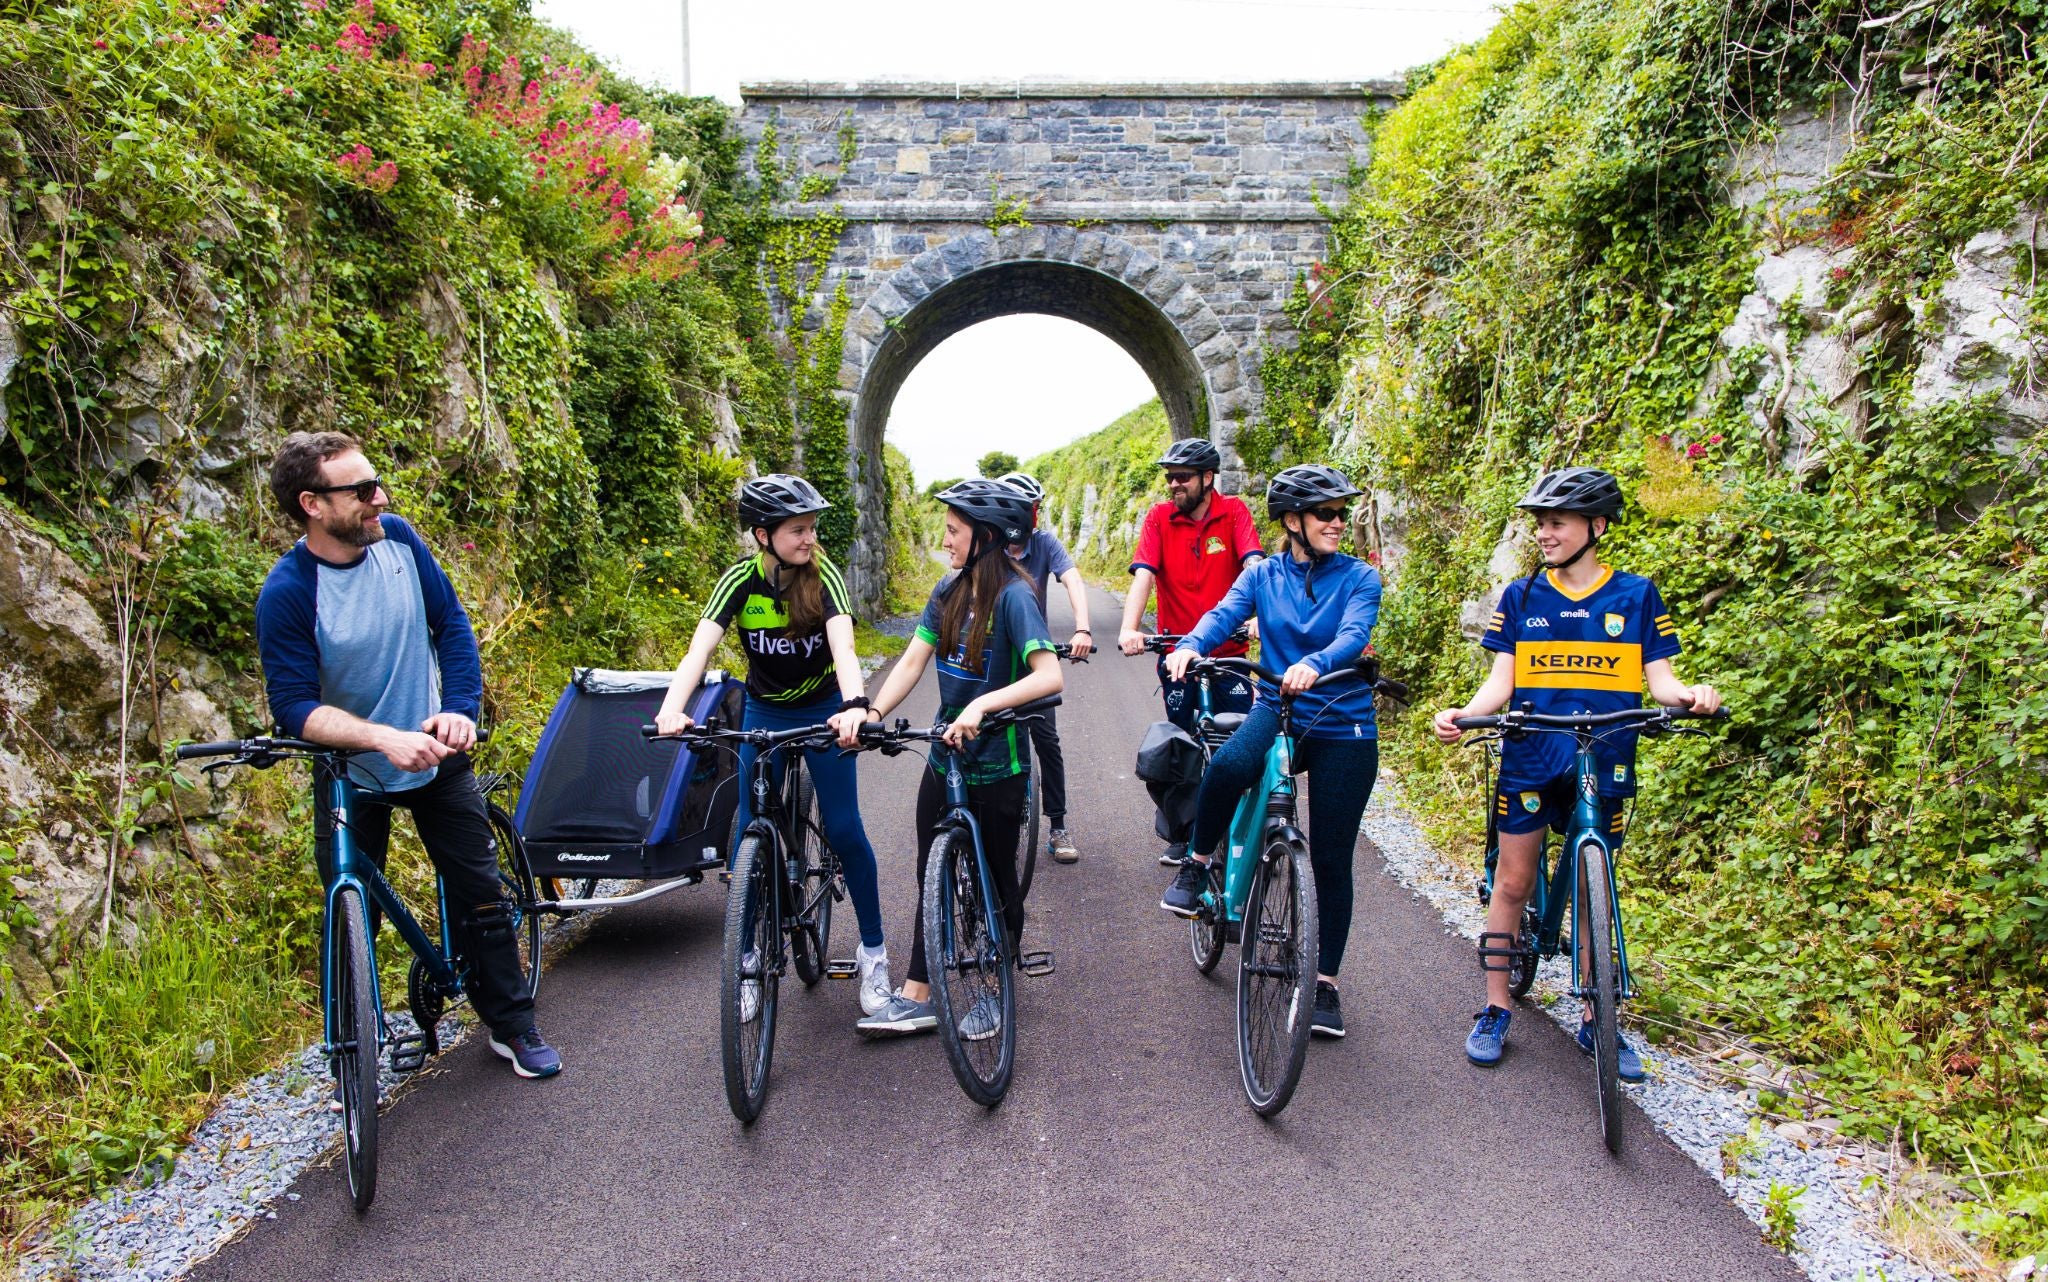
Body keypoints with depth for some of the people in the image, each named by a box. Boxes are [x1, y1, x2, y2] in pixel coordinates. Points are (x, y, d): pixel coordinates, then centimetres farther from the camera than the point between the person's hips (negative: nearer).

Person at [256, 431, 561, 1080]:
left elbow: (452, 623, -2)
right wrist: (384, 739, -37)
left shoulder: (397, 537, -10)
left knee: (482, 895, 6)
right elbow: (295, 705, -23)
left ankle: (511, 1025, 21)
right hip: (351, 774, -3)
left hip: (436, 755, 3)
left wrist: (459, 709, -17)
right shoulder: (288, 592, -22)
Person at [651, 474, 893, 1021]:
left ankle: (873, 951, 13)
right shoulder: (740, 581, -18)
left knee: (844, 830, -4)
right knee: (750, 832, -1)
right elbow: (699, 649, -30)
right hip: (764, 712, 1)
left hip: (824, 709, -1)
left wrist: (855, 705, -54)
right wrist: (671, 708, -48)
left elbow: (843, 646, -35)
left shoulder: (822, 575, -21)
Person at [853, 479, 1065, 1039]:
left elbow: (1050, 676, -28)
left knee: (998, 881, 10)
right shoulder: (948, 591, 3)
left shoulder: (1013, 596, -18)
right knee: (932, 876, 11)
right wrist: (872, 713, -14)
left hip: (996, 766, -6)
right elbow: (912, 661, 1)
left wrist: (981, 704, -37)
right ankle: (916, 998, 20)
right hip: (945, 759, 7)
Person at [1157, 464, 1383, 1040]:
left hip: (1344, 729, 0)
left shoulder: (1359, 578, -2)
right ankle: (1196, 866, -9)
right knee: (1228, 765, -35)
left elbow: (1353, 636, -20)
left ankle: (1325, 983, 19)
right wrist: (1189, 646, -36)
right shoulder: (1262, 576, 4)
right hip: (1278, 712, 0)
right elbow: (1224, 615, -13)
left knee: (1331, 861, 2)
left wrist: (1314, 664, -42)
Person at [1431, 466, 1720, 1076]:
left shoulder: (1636, 595, 4)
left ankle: (1597, 1020, 19)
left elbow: (1658, 678, 2)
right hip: (1531, 755, 0)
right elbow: (1502, 680, 1)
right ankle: (1495, 1010, 14)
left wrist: (1691, 696, -21)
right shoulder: (1521, 598, 5)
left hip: (1604, 761, 0)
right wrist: (1463, 715, -18)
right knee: (1513, 881, 2)